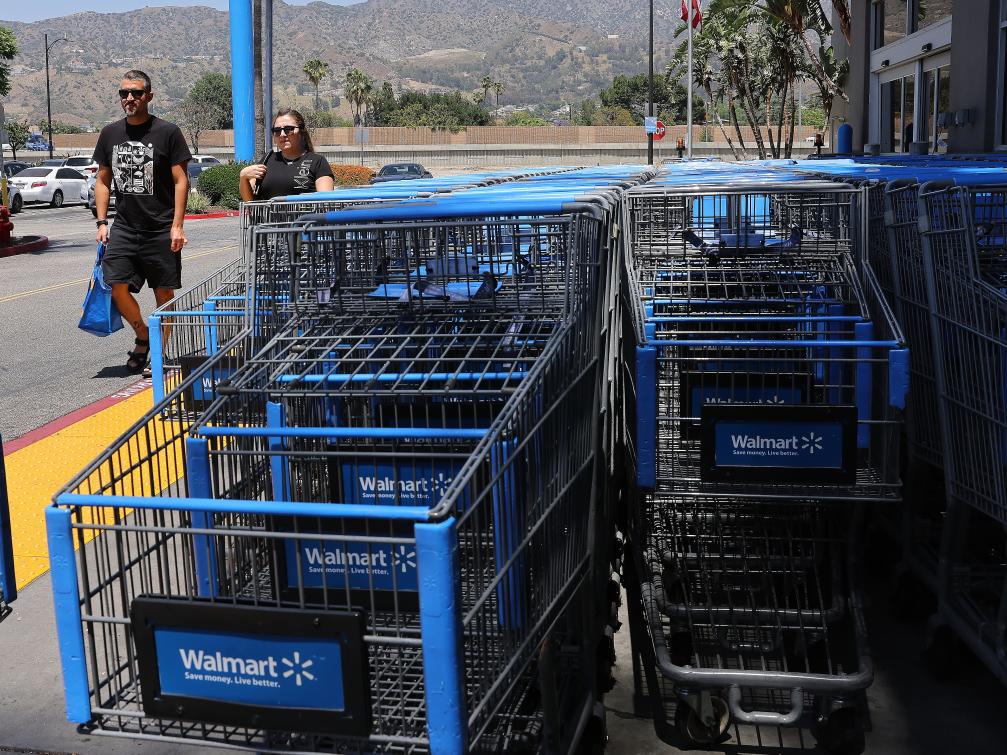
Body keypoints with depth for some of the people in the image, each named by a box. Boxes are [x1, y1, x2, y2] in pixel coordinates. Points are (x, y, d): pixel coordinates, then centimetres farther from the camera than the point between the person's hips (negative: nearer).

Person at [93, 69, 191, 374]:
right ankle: (143, 337, 15)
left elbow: (181, 181, -4)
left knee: (164, 293, 2)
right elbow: (103, 181, 16)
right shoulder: (110, 133, 10)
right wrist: (102, 222, 6)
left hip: (161, 230, -3)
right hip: (123, 228, 3)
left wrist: (177, 226, -11)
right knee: (117, 285, -8)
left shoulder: (167, 132, -3)